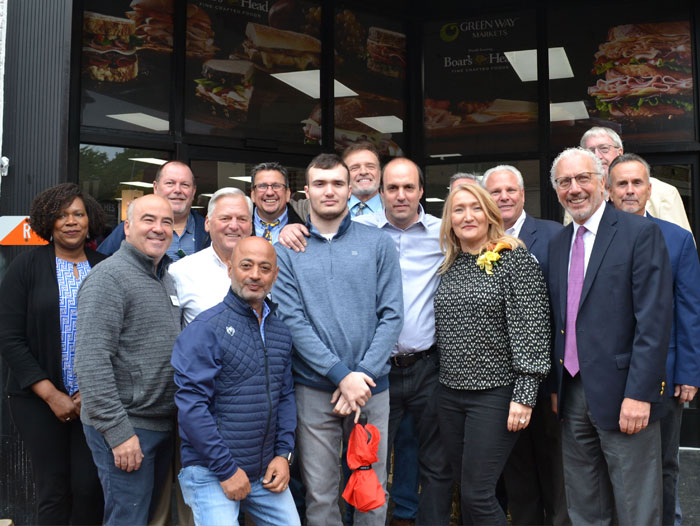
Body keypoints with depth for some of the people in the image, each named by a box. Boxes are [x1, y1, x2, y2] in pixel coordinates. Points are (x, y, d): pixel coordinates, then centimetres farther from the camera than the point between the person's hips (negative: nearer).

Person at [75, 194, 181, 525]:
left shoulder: (166, 279, 13)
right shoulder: (109, 277, -14)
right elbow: (91, 362, -21)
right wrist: (119, 432, -22)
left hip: (163, 424, 8)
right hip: (125, 427, -8)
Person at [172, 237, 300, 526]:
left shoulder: (280, 331, 9)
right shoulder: (205, 329, -12)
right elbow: (191, 406, -16)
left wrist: (284, 454, 3)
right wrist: (227, 469, -15)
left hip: (267, 474, 6)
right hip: (211, 473, -6)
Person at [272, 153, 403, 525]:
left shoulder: (378, 243, 3)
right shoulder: (286, 250, 2)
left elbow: (391, 316, -1)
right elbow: (292, 320, -6)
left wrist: (364, 374, -11)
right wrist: (342, 375, -14)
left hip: (372, 385, 1)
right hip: (314, 390, 0)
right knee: (320, 495, 9)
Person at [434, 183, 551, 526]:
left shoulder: (514, 259, -8)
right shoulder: (449, 266, 10)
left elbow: (532, 329, -13)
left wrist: (524, 396, -16)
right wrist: (441, 384, 12)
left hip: (495, 394, -6)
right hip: (450, 394, 6)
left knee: (477, 495, -6)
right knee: (465, 489, 13)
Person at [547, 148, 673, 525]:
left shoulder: (641, 233, -7)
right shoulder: (557, 243, 12)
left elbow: (654, 320, -14)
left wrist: (640, 394, -18)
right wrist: (554, 384, 11)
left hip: (622, 394, -6)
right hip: (572, 395, 6)